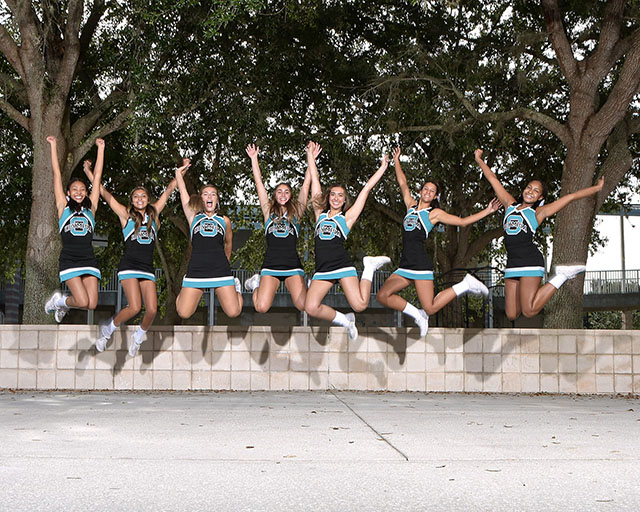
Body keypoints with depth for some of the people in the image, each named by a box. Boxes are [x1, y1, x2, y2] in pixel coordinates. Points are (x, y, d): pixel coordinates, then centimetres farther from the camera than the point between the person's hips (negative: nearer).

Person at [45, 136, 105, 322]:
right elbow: (57, 174, 9)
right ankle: (58, 300, 17)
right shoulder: (64, 207, 7)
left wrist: (100, 148, 16)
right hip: (69, 260, -3)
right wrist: (53, 146, 10)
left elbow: (97, 176, 14)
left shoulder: (90, 207, 12)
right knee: (82, 302, -17)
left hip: (88, 260, 3)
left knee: (92, 304, -7)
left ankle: (63, 303, 25)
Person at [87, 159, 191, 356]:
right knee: (134, 307, -18)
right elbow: (105, 194, 5)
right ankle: (107, 329, 9)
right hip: (129, 266, -3)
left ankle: (139, 336, 20)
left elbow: (168, 191, 15)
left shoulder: (153, 214, 13)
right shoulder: (126, 215, 6)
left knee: (152, 310, -9)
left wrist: (181, 171, 13)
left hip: (148, 269, 3)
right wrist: (89, 172, 3)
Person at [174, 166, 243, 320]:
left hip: (220, 271, 0)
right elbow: (182, 190, 11)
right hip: (196, 270, 0)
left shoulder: (224, 220, 16)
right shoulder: (193, 217, 13)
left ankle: (236, 287, 27)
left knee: (233, 313, -7)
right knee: (183, 314, -6)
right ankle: (183, 291, 29)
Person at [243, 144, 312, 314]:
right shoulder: (269, 211, 14)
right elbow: (259, 183, 13)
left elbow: (306, 184, 12)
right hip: (270, 264, 0)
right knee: (261, 307, -15)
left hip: (292, 265, 0)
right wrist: (254, 159, 12)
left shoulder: (296, 212, 13)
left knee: (304, 306, -18)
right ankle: (256, 283, 19)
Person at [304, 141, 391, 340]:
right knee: (311, 308, -19)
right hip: (322, 270, 2)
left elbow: (366, 189, 13)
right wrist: (310, 157, 25)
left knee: (359, 305, -17)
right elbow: (315, 181, 21)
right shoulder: (320, 214, 17)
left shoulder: (347, 217, 10)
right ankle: (344, 320, 8)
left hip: (342, 265, -2)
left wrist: (383, 167, 16)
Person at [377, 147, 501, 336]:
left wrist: (487, 211, 2)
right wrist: (396, 161, 23)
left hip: (421, 264, -5)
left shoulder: (435, 213, 4)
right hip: (405, 266, 6)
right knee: (383, 295, -9)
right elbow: (403, 183, 23)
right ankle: (418, 315, 7)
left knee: (430, 308, -11)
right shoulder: (411, 205, 17)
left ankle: (465, 285, 10)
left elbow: (462, 221, 7)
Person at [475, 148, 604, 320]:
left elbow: (570, 197, 8)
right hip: (512, 264, 5)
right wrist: (479, 160, 30)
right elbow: (493, 180, 24)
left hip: (530, 260, -5)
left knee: (529, 312, -17)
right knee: (512, 315, 0)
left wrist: (597, 188, 9)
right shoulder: (510, 205, 19)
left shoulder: (538, 212, 8)